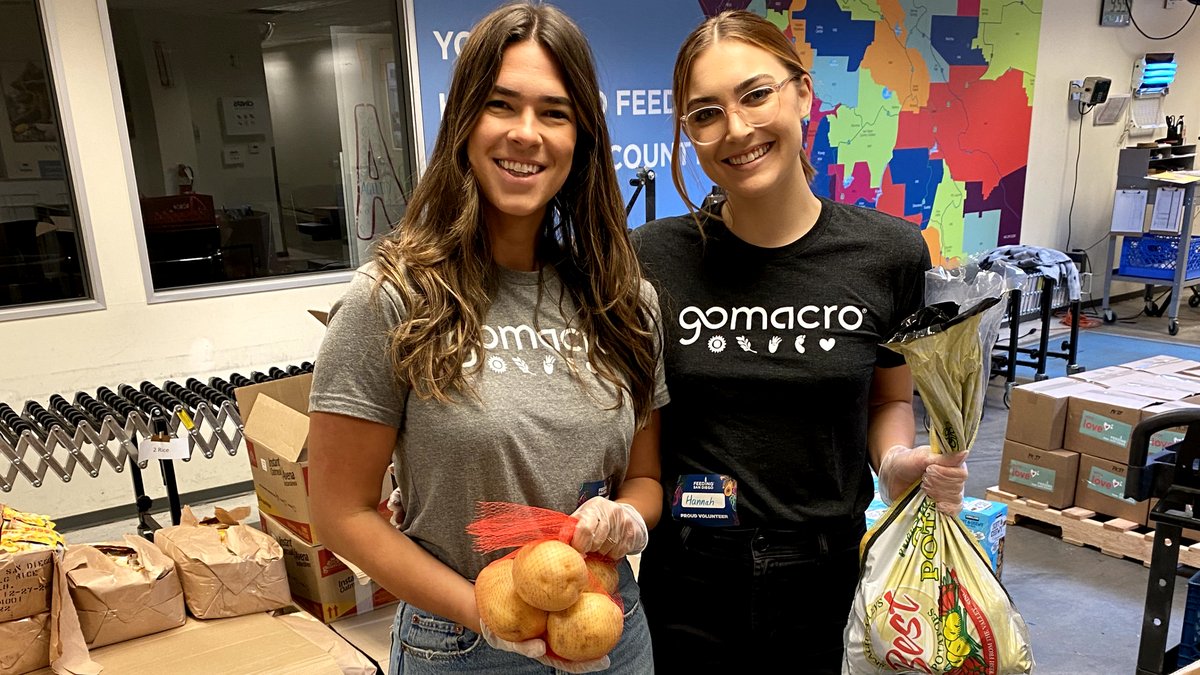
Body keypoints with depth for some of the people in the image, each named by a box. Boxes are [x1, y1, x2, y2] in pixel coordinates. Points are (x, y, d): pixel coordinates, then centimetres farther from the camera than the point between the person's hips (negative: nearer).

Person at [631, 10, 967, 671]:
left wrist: (898, 460, -12)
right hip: (688, 576, 0)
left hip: (828, 575, 1)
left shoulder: (889, 253, -8)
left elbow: (889, 398, 7)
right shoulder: (651, 259, -11)